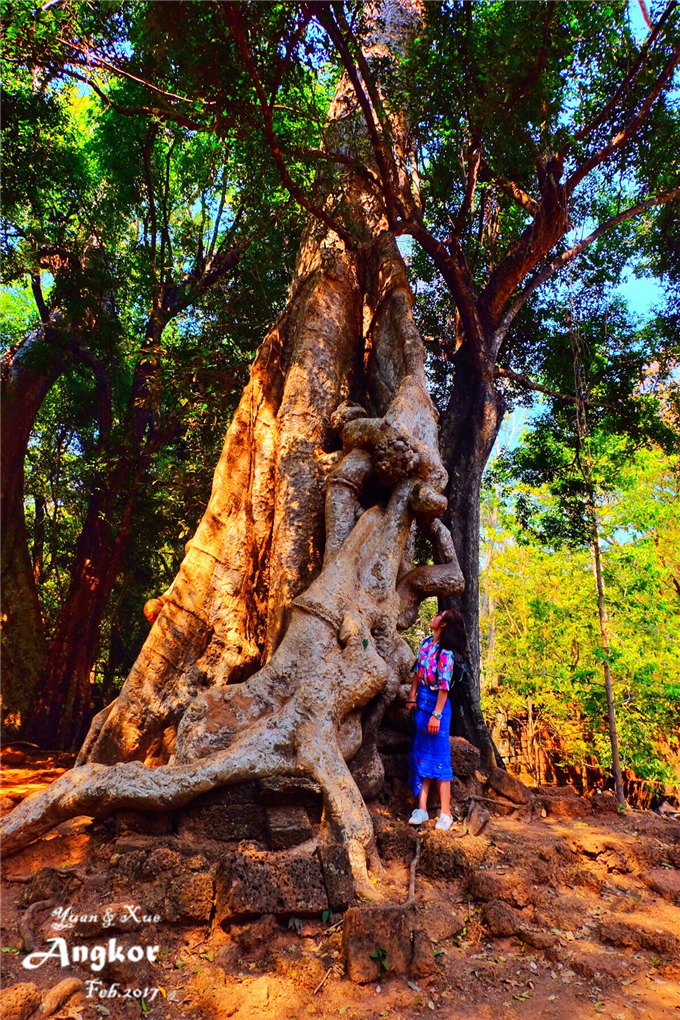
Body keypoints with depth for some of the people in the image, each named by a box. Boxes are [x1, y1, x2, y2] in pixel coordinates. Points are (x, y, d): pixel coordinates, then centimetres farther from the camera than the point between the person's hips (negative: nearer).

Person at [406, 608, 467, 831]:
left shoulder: (445, 653, -19)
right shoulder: (426, 643, 4)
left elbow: (444, 687, -20)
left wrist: (436, 714, -20)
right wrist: (412, 698, 8)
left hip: (437, 704, -8)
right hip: (422, 702, 8)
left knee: (440, 757, -1)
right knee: (421, 755, 9)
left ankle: (445, 814, 7)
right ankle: (422, 809, 15)